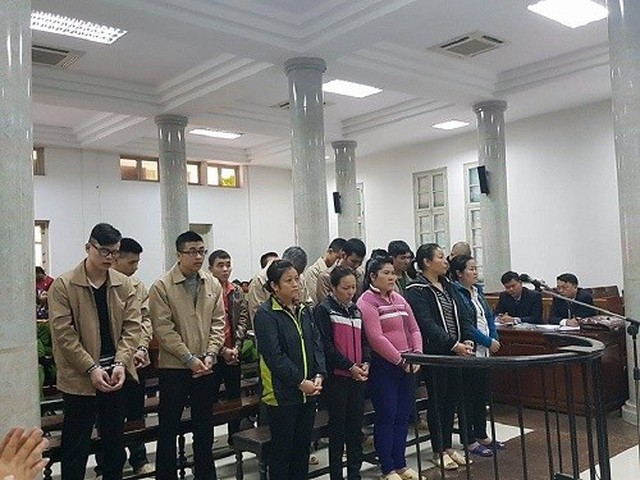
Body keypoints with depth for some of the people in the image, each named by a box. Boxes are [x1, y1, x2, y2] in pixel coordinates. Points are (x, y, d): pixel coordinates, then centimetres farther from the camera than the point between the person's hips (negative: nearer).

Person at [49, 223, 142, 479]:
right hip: (80, 378, -3)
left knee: (115, 442, 16)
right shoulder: (63, 285, -7)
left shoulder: (125, 285, 4)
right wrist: (92, 368, -16)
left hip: (116, 374, 4)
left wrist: (121, 364, -12)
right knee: (76, 447, 6)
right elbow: (64, 333, -11)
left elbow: (132, 327, 1)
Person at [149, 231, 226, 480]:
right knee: (168, 427, 7)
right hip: (174, 367, -4)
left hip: (206, 367, 4)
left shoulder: (213, 284, 3)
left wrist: (210, 355, -9)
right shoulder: (162, 287, -10)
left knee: (204, 426, 16)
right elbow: (164, 329, -14)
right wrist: (189, 359, -16)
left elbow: (218, 323, 3)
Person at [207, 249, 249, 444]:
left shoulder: (236, 291, 5)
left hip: (233, 353, 5)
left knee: (234, 396, 13)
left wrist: (236, 347, -10)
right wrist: (222, 350, -15)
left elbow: (243, 320, 2)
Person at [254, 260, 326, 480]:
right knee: (282, 447, 7)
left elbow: (317, 344, 7)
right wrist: (300, 382, -17)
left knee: (303, 445, 16)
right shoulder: (266, 314, -12)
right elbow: (274, 355, -17)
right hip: (282, 393, -6)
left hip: (309, 390, 6)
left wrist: (319, 375, -7)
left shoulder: (305, 310, 9)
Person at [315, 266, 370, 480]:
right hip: (336, 376, -6)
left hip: (357, 376, 6)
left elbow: (363, 341, 16)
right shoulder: (324, 310, -7)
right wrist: (349, 366, -16)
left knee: (356, 427, 11)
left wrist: (365, 363, -2)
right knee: (338, 428, 3)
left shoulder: (355, 310, 13)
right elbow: (326, 345, -13)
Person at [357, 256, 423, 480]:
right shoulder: (366, 302, -10)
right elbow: (376, 338, -18)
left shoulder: (399, 299, 13)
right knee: (386, 417, 2)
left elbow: (414, 329, 14)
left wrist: (417, 354, -2)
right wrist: (400, 360, -17)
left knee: (403, 416, 12)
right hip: (382, 367, -7)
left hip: (406, 366, 7)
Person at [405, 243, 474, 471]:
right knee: (437, 401, 3)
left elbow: (463, 315, 10)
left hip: (455, 352, 7)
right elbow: (427, 323, -20)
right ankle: (438, 451, 17)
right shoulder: (416, 290, -12)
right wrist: (454, 345, -24)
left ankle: (448, 446, 26)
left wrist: (468, 340, -6)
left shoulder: (448, 286, 13)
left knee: (452, 399, 13)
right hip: (434, 354, -7)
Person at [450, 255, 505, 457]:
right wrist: (488, 342, -13)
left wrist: (494, 339, -1)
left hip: (484, 351, 9)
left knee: (482, 394, 16)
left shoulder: (477, 291, 12)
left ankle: (482, 435, 28)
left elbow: (489, 317, 15)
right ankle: (470, 441, 10)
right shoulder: (456, 293, -14)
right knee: (468, 396, 1)